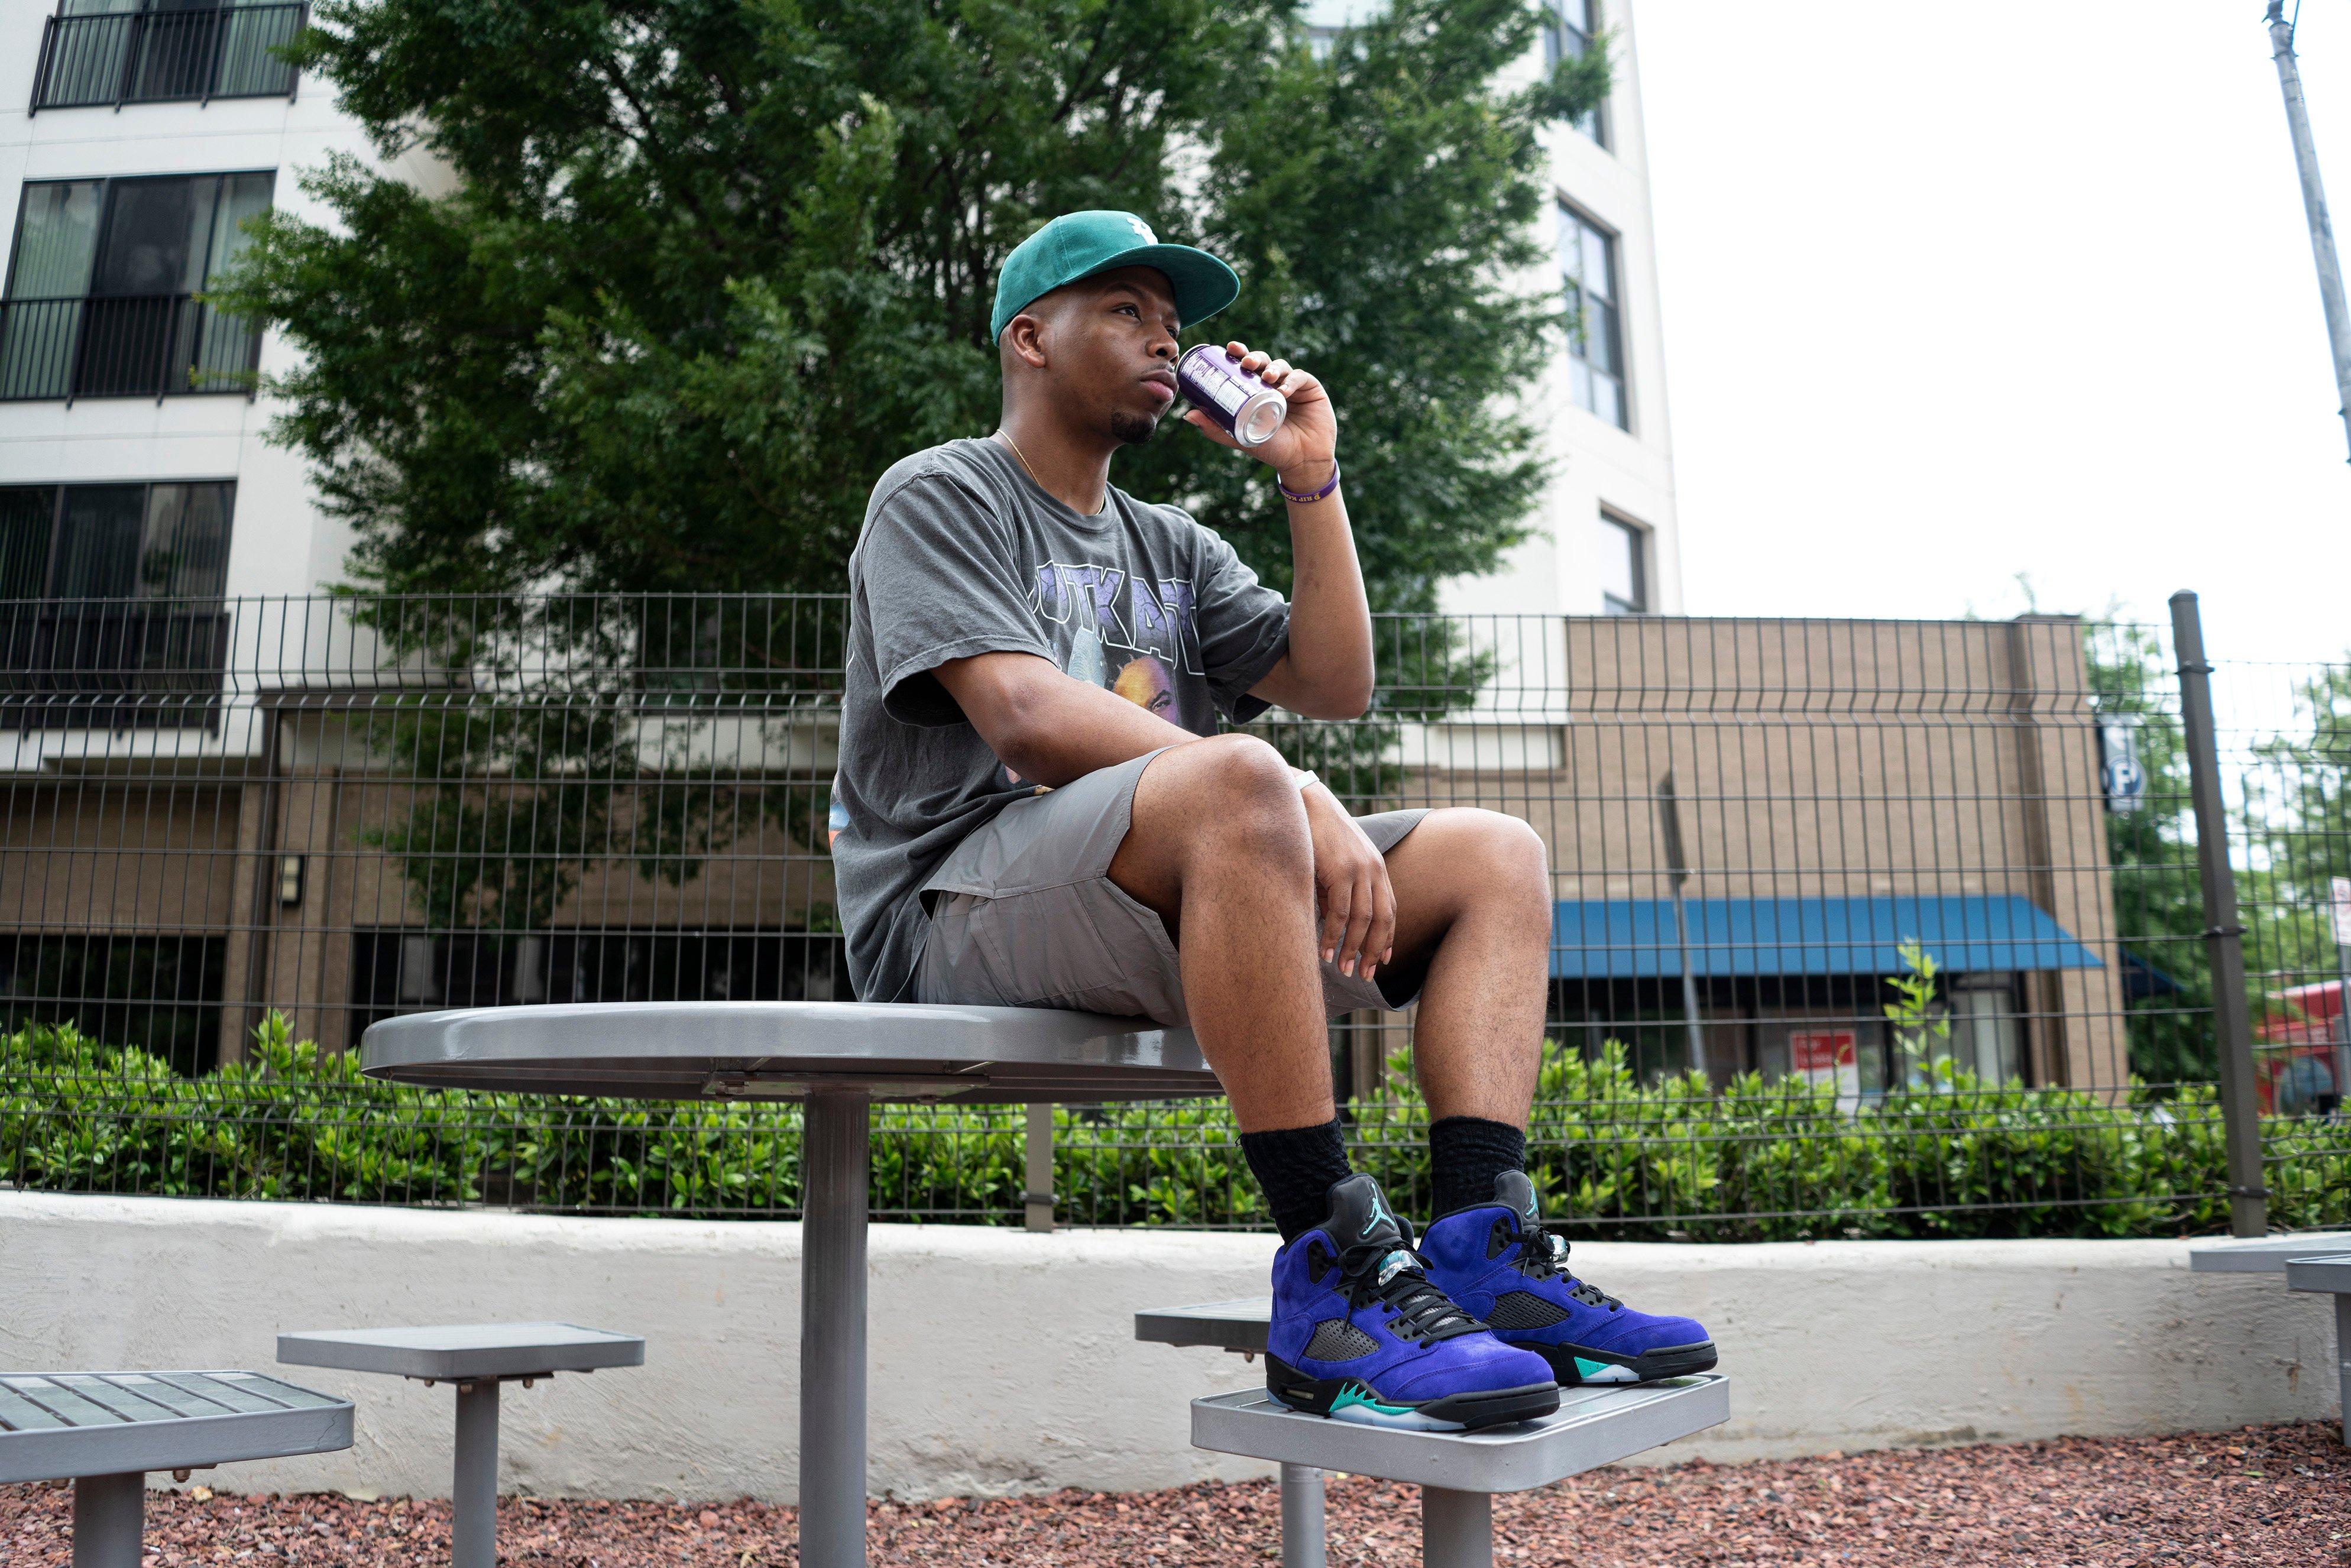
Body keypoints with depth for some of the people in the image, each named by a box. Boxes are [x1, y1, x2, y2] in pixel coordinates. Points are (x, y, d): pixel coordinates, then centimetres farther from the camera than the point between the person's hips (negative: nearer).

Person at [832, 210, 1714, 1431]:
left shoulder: (1174, 548, 26)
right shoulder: (938, 495, 4)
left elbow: (1335, 686, 16)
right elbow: (1025, 716, -15)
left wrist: (1311, 481, 9)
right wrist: (1290, 793, -23)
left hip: (1164, 922, 7)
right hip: (962, 904, -7)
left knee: (1496, 855, -4)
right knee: (1236, 785, -36)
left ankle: (1482, 1250, -22)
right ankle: (1336, 1271, -33)